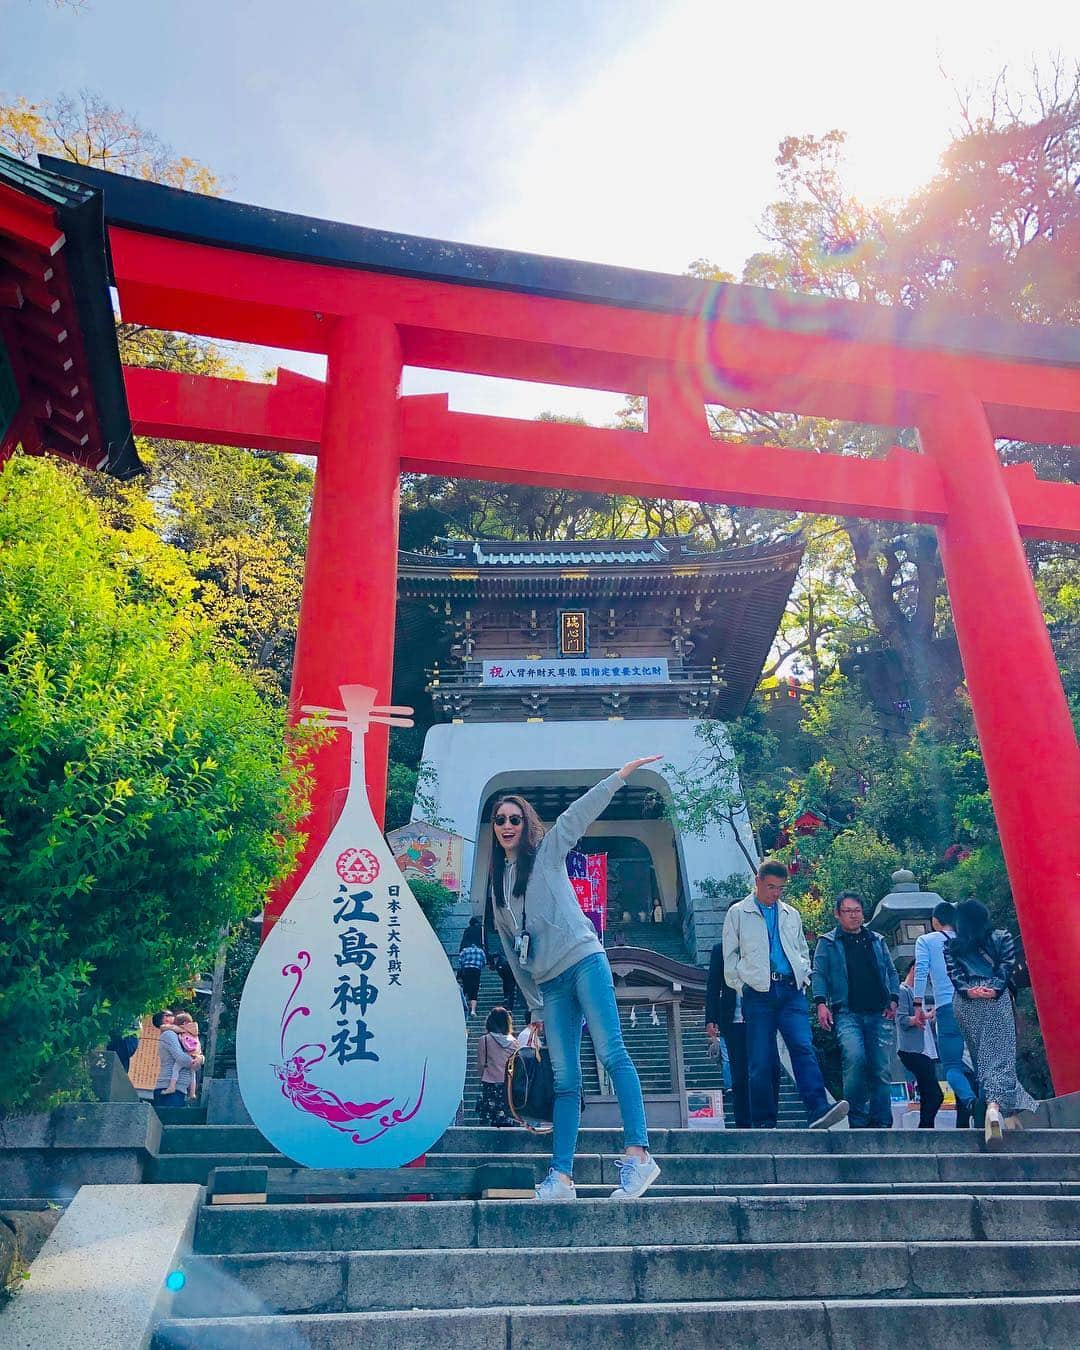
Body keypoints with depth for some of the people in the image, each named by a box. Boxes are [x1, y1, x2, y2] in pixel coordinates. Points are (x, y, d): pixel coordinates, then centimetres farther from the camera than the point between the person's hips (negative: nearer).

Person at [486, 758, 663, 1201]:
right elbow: (511, 949, 21)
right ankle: (561, 1176, 2)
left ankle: (639, 1153, -17)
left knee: (611, 1054, -15)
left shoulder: (548, 850, 8)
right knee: (564, 1080, 2)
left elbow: (582, 811, -5)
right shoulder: (498, 883, 20)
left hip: (584, 962, -5)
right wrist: (534, 1006, 19)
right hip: (548, 983, 5)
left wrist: (622, 773, -15)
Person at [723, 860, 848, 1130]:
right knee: (760, 1060, -2)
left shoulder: (791, 915, 19)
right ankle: (764, 1122, 6)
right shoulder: (738, 913, 8)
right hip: (758, 993, -3)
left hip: (791, 991, 3)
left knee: (804, 1048, -14)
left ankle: (818, 1110, -21)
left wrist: (804, 979, 12)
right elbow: (730, 956, 8)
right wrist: (741, 987, 0)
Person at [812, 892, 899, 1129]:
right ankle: (857, 1120, -10)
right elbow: (819, 974, 3)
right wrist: (821, 1003, -10)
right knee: (855, 1058, -23)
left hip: (878, 1014, 4)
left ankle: (881, 1123, 11)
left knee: (882, 1069, 0)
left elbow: (891, 972, 21)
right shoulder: (828, 942, 9)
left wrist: (893, 999, 6)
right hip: (847, 1013, -4)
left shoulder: (877, 941, 19)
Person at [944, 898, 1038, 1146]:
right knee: (1000, 1054, -7)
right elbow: (1007, 966, -1)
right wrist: (995, 988, -8)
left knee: (980, 1056, 9)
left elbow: (953, 972, -1)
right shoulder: (1003, 937, 11)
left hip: (965, 1003, 2)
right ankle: (996, 1105, -29)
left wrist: (968, 990, -8)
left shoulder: (951, 945, 12)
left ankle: (1009, 1114, 10)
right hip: (997, 1001, -1)